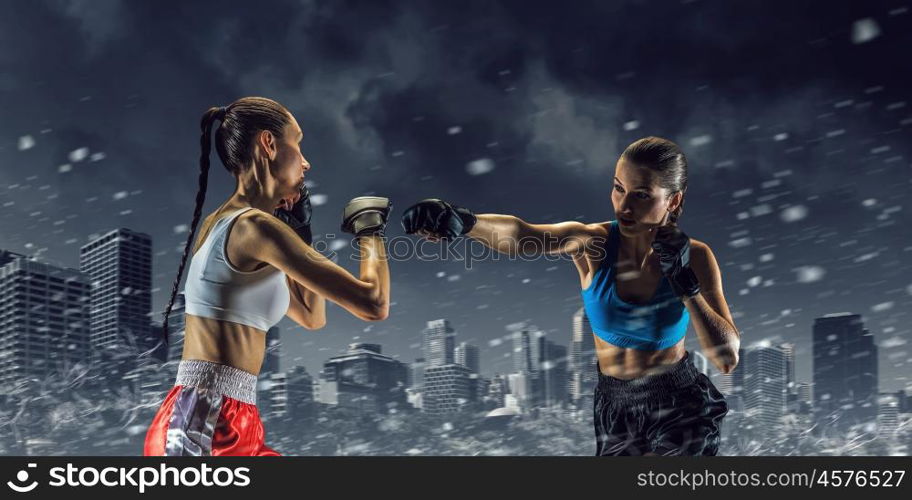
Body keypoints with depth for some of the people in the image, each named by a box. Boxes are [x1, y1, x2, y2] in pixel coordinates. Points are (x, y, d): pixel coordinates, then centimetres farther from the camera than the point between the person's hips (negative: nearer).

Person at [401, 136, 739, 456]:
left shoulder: (694, 256, -15)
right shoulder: (591, 242, -18)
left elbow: (727, 360, -19)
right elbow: (521, 236, -40)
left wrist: (686, 282, -29)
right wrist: (465, 221, -61)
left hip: (682, 411, -1)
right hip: (615, 408, 1)